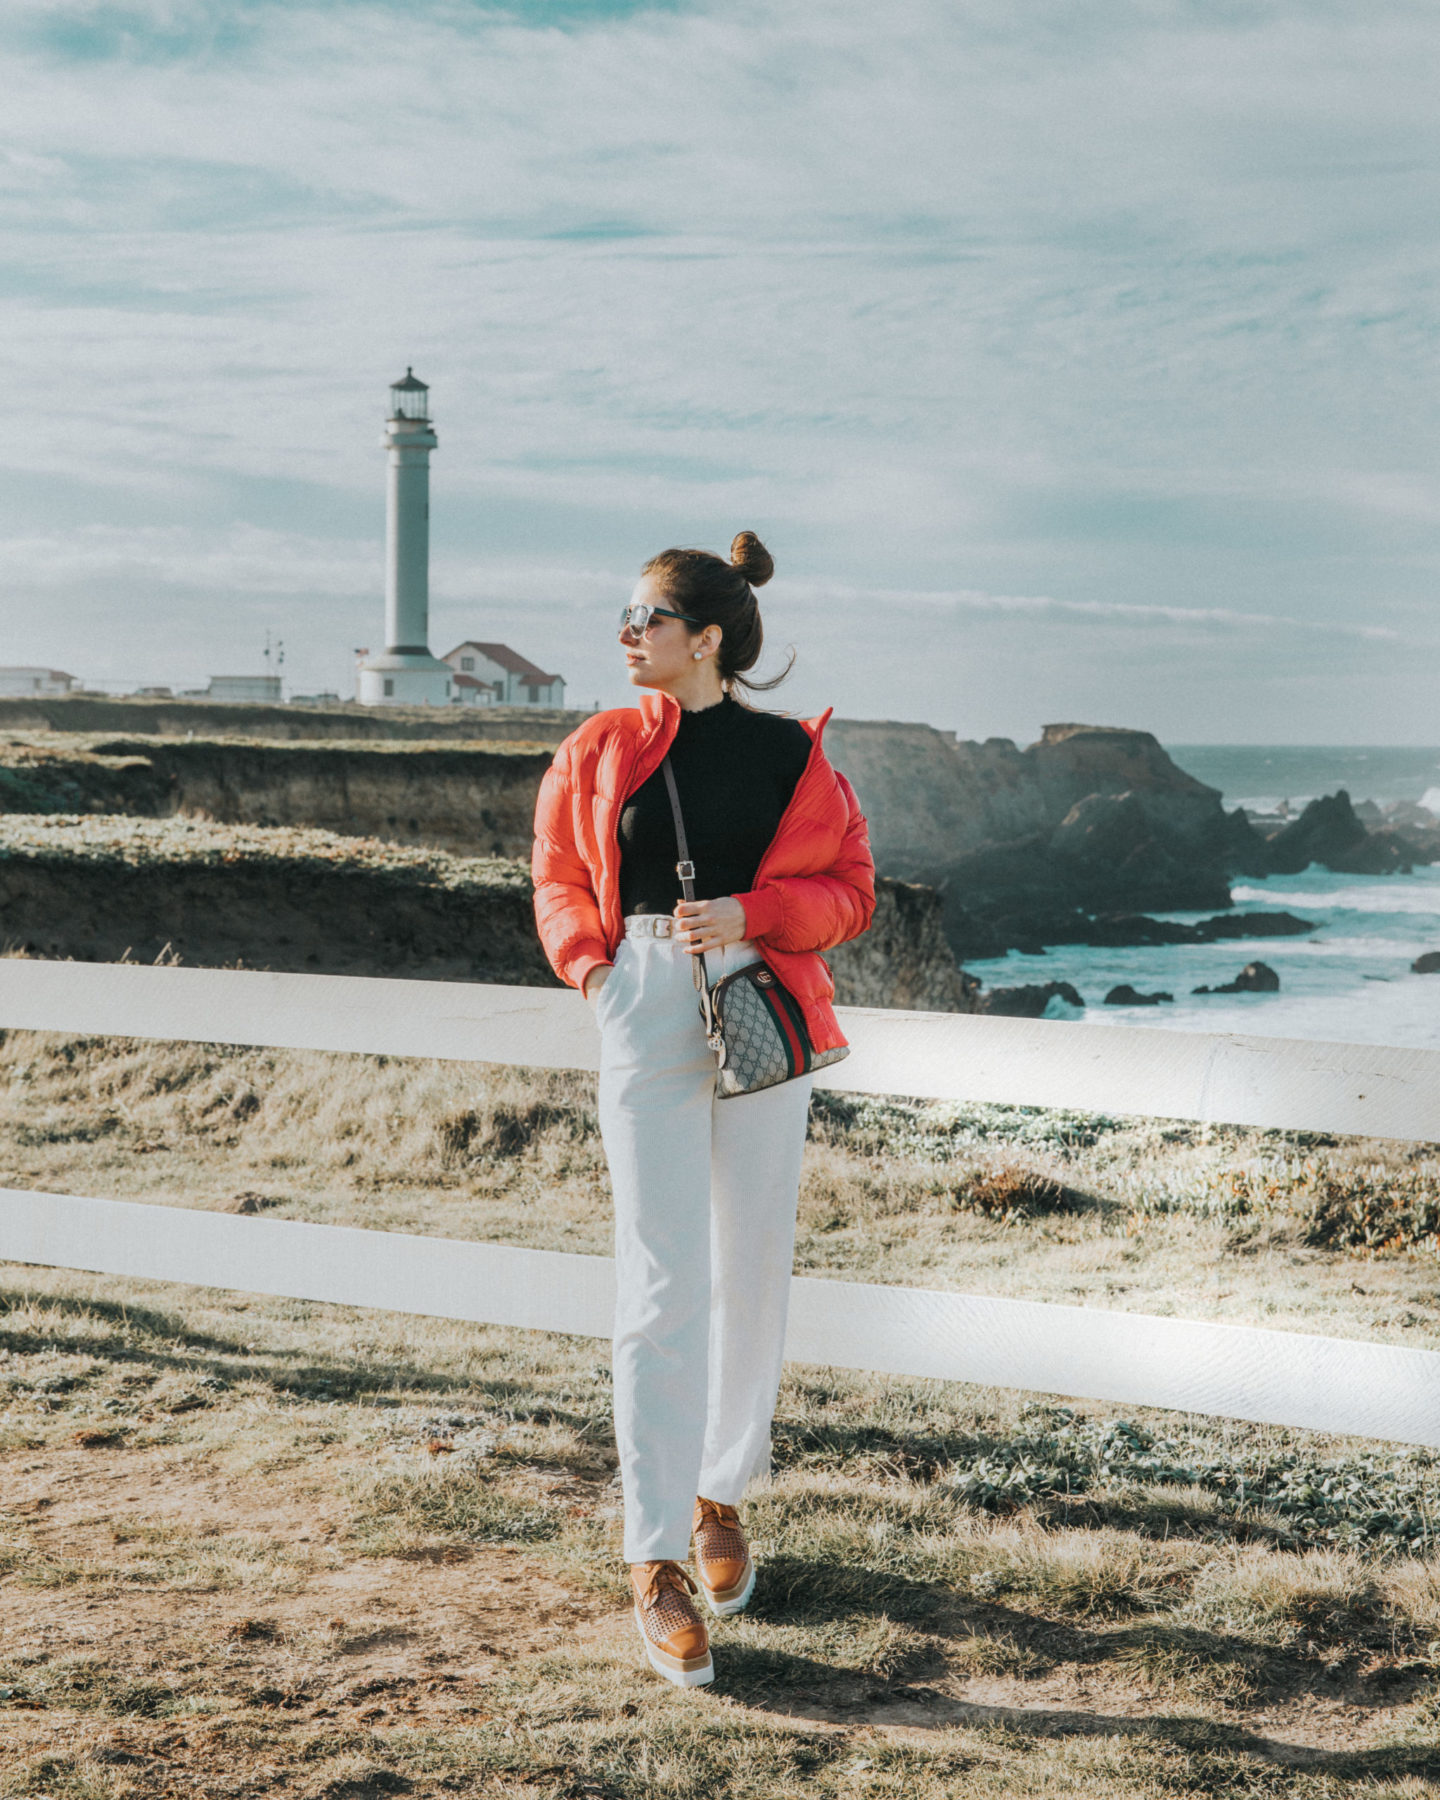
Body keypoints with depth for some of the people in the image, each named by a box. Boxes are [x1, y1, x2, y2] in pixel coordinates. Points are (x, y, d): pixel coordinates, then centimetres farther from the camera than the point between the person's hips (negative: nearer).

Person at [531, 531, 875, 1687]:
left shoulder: (791, 756, 3)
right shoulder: (602, 749, 7)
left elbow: (849, 889, 4)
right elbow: (559, 878, 16)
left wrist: (749, 913, -12)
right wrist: (591, 963, -1)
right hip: (645, 1016, 0)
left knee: (754, 1269, 9)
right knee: (662, 1283, -6)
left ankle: (721, 1496, 29)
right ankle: (656, 1561, -3)